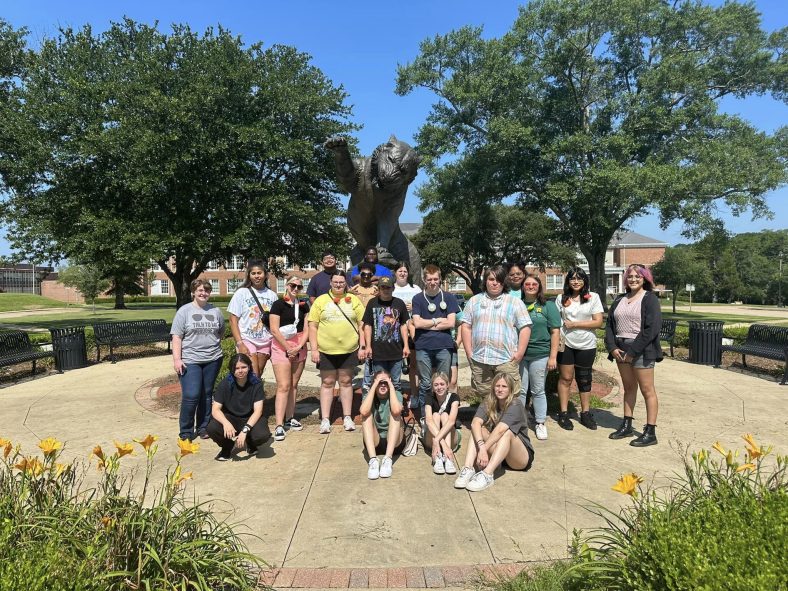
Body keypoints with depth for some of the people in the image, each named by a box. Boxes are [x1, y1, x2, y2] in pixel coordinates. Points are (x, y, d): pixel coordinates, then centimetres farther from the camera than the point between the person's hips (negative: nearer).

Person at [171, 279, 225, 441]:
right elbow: (176, 337, -4)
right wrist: (177, 359, -10)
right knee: (191, 396, -8)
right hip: (189, 361, -3)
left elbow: (221, 333, 22)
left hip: (212, 360, 3)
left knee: (207, 394, 9)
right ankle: (185, 431, 7)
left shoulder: (216, 311, 9)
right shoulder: (184, 311, 0)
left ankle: (204, 427, 22)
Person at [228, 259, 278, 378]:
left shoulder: (272, 295, 7)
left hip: (266, 341, 3)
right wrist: (240, 344, -13)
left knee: (258, 377, 9)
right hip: (247, 340, -3)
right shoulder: (242, 293, -1)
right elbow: (233, 321, -4)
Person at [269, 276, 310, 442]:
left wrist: (299, 347, -7)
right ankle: (279, 425, -9)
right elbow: (274, 330, -10)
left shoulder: (303, 305, 9)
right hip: (281, 346, -5)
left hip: (299, 347, 5)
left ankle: (289, 418, 21)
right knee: (283, 386, -10)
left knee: (293, 384, 10)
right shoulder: (278, 305, -5)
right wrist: (288, 349, -10)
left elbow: (307, 328, 6)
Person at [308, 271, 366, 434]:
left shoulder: (354, 300, 5)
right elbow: (313, 326, 1)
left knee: (346, 382, 11)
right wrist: (314, 349, -5)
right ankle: (325, 419, 14)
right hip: (326, 350, -1)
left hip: (349, 350, 1)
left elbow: (362, 324, 5)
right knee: (327, 383, 7)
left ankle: (347, 417, 21)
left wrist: (363, 346, -2)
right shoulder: (321, 300, 3)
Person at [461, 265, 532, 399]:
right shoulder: (474, 301, 12)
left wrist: (519, 354, -7)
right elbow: (466, 327, 9)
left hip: (506, 360, -2)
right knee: (484, 397, 10)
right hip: (479, 360, 2)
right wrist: (469, 353, 1)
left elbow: (525, 328, 1)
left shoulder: (515, 302, 6)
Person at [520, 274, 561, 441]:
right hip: (519, 354, 2)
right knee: (520, 390, 7)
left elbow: (555, 332, -1)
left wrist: (553, 357, -6)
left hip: (540, 354, -2)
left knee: (538, 391, 6)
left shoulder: (548, 305, 2)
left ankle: (540, 423, 18)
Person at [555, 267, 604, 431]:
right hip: (565, 344, 0)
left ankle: (585, 414, 24)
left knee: (584, 380, 12)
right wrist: (556, 338, -10)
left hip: (586, 345, 0)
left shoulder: (593, 297, -2)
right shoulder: (561, 298, 3)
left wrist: (574, 324, -12)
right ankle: (563, 414, 13)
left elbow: (598, 322, -8)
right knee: (565, 378, 4)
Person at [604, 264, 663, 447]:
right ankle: (626, 426, 22)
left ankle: (650, 432, 5)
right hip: (621, 350, 6)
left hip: (641, 350, -6)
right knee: (628, 388, 14)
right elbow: (610, 325, 11)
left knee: (647, 390, -1)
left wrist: (633, 351, -17)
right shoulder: (620, 300, 14)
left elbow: (652, 329, -14)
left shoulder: (650, 299, -5)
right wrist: (612, 348, -4)